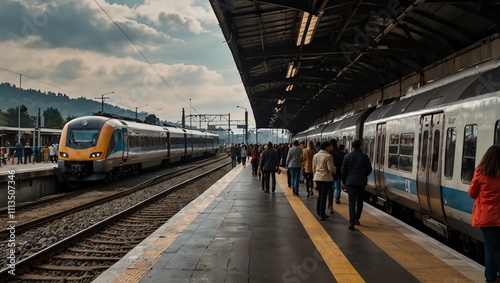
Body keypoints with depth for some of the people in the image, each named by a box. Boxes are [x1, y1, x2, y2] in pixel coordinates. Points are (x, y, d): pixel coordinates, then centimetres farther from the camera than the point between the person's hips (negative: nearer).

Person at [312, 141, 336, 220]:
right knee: (323, 196, -2)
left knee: (320, 195, 16)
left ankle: (319, 213, 22)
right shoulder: (328, 156, -14)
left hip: (318, 177, 6)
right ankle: (322, 214, 1)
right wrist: (334, 169, 6)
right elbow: (331, 169, -15)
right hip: (326, 178, -6)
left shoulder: (315, 155, 6)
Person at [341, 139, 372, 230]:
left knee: (351, 202, -1)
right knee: (359, 201, 16)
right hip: (361, 182, 0)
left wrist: (343, 182, 10)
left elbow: (343, 170, 1)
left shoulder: (347, 156, -1)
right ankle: (356, 219, 20)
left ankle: (352, 222, -12)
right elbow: (369, 169, 2)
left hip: (350, 181, 0)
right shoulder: (364, 156, -4)